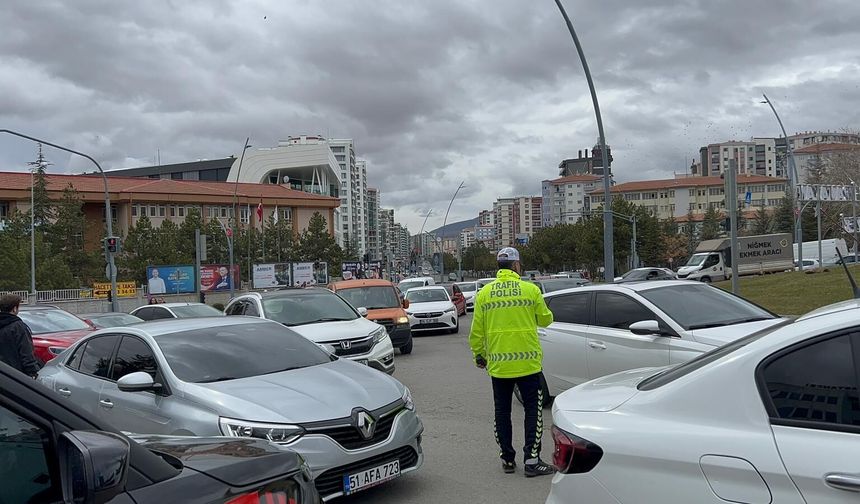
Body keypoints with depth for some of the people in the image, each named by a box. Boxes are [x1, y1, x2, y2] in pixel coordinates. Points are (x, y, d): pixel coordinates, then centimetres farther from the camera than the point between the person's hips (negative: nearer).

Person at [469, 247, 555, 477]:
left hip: (498, 364, 3)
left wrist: (479, 356, 16)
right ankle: (531, 460, 5)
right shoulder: (530, 289, -6)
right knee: (533, 410, 7)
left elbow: (476, 332, 3)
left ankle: (508, 459, 19)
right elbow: (545, 320, 6)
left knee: (502, 412, 13)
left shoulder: (484, 293, 1)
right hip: (527, 362, -2)